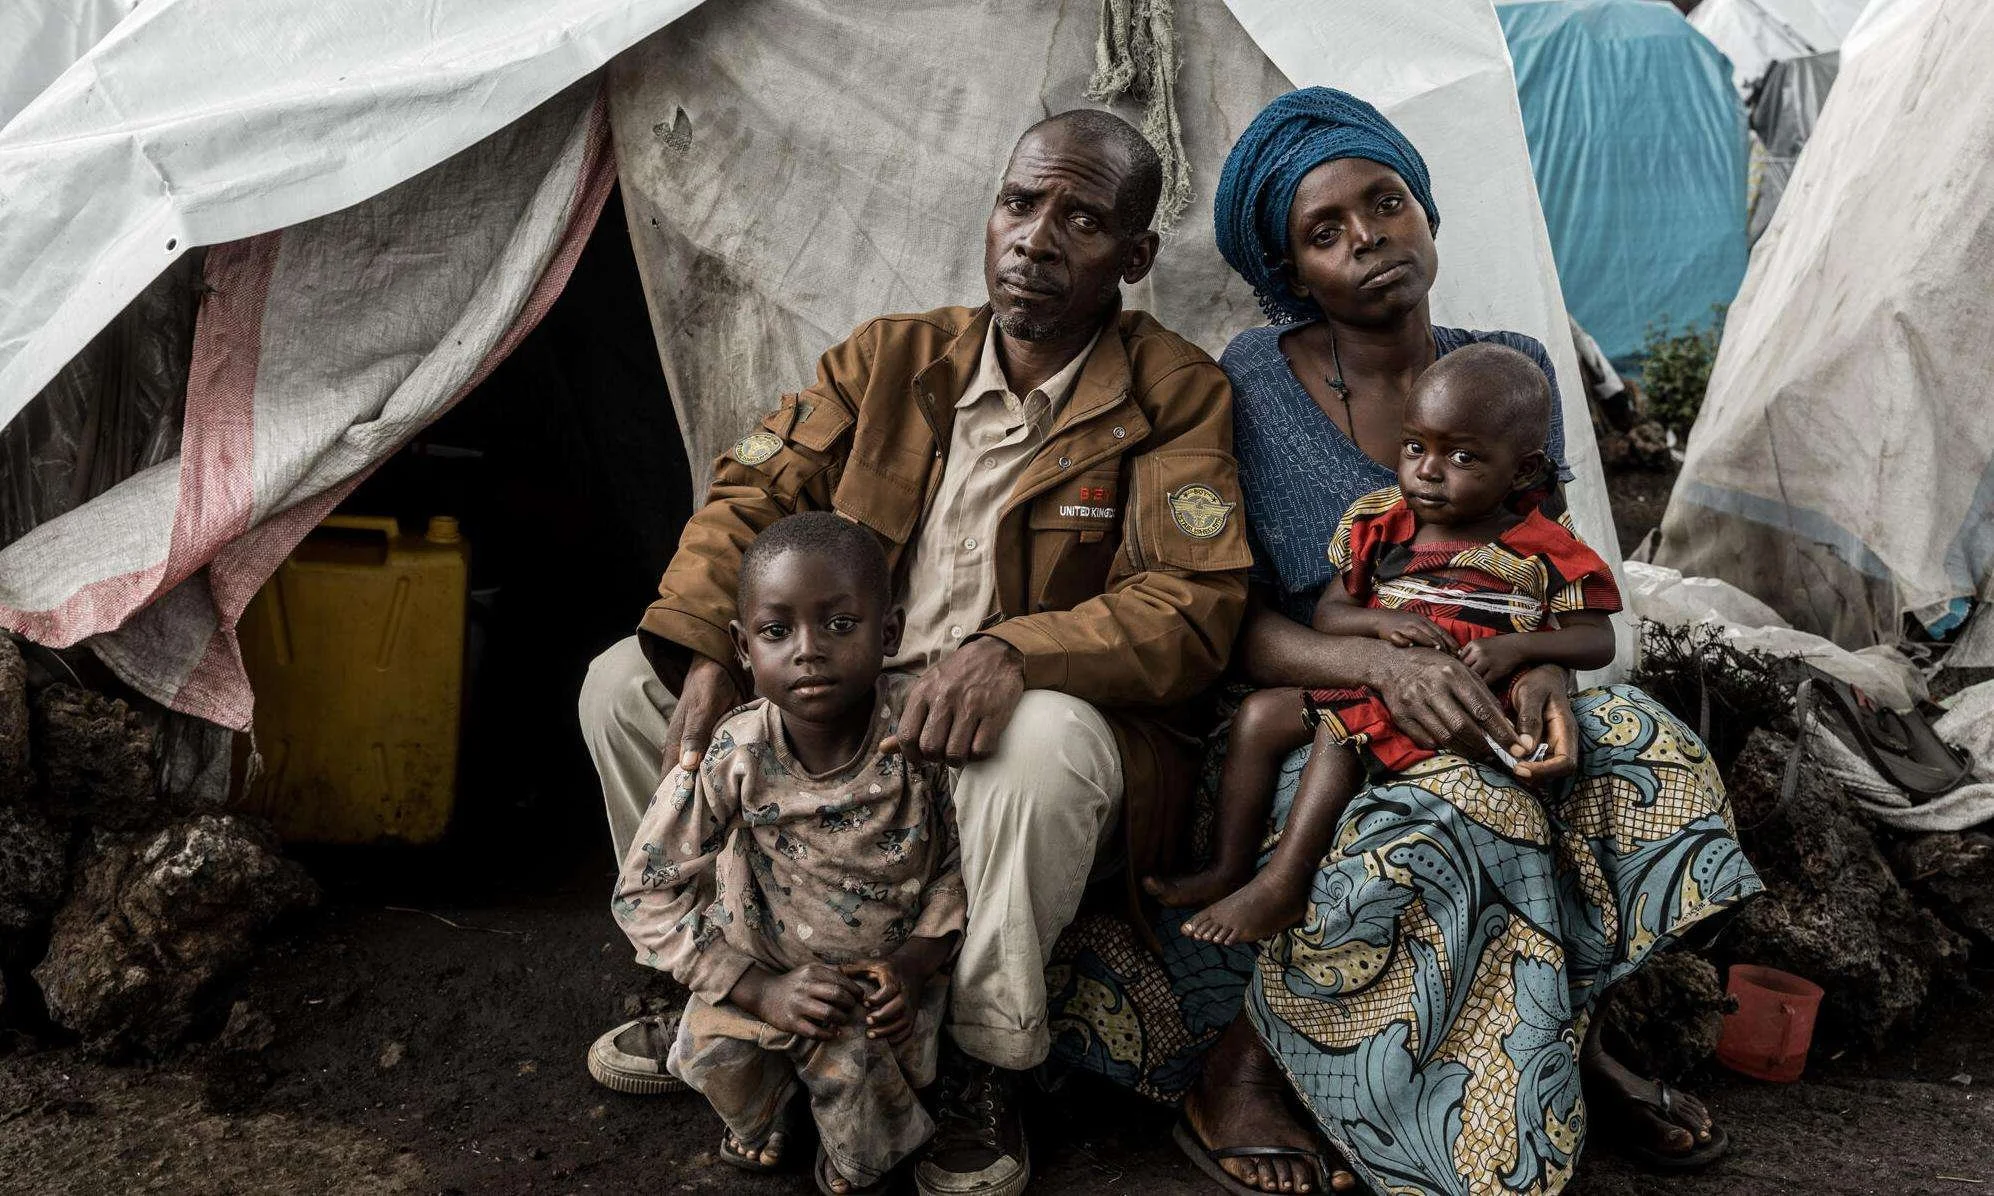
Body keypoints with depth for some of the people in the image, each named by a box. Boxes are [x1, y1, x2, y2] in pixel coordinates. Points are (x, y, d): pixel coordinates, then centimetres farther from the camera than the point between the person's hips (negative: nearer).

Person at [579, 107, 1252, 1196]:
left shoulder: (1175, 395, -7)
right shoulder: (891, 358, 5)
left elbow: (1192, 606, -16)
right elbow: (753, 492, 5)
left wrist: (1013, 653, -32)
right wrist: (707, 658, -12)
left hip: (1009, 729, -4)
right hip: (847, 707, 5)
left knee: (1044, 740, -40)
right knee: (624, 682, -4)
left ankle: (984, 1071, -15)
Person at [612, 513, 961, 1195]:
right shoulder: (733, 757, -21)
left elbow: (962, 861, -8)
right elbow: (644, 892, -14)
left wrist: (911, 965, -20)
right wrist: (764, 991, -22)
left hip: (892, 965, -1)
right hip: (769, 962, 1)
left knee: (843, 1052, -26)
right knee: (714, 1049, -22)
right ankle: (765, 1115, 16)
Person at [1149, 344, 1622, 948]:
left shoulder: (1543, 552, -4)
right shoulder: (1379, 524, 6)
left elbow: (1598, 640, -4)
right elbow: (1329, 611, 5)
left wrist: (1517, 647, -22)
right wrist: (1383, 622, -18)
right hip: (1374, 684, 6)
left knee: (1341, 730, -27)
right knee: (1259, 714, -5)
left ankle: (1282, 886, -21)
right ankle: (1229, 869, -2)